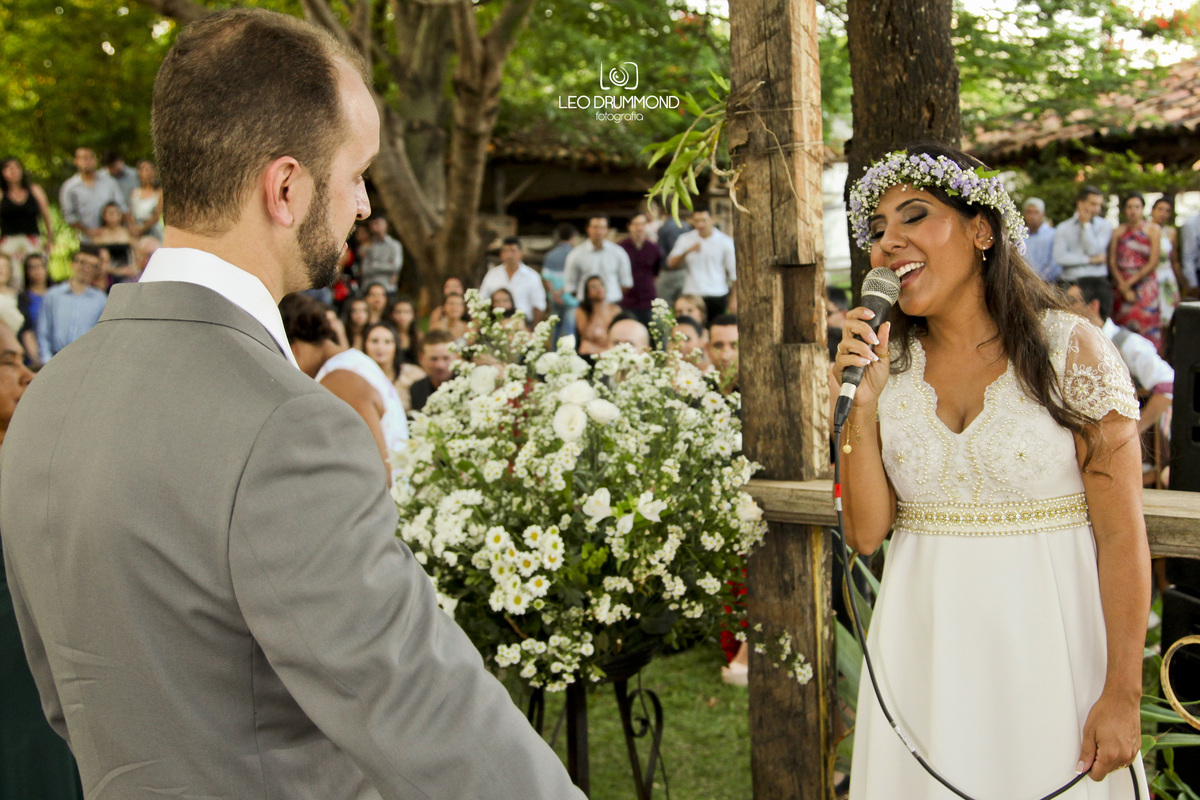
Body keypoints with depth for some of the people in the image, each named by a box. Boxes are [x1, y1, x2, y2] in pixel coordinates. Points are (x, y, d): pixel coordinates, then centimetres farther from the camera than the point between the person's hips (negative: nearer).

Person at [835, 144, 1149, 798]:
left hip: (1048, 640, -3)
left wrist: (1123, 695, -12)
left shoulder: (1071, 349, -8)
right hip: (923, 648, 3)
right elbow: (865, 533, -1)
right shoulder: (891, 365, 3)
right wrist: (864, 401, -12)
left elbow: (1122, 535, -10)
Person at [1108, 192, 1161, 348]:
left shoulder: (1153, 230, 3)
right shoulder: (1119, 231, 9)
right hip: (1121, 285, 2)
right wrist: (1124, 287, -6)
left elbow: (1153, 263, -2)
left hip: (1144, 283, -2)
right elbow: (1112, 262, 5)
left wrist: (1131, 281, -7)